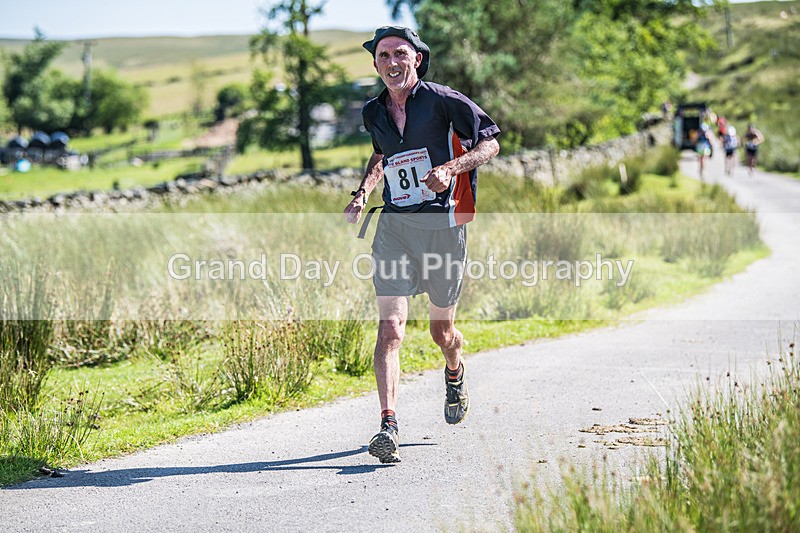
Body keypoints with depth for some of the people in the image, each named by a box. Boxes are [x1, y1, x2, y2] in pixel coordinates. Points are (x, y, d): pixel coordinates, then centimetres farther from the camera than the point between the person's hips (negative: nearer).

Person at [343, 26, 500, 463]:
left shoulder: (442, 100, -5)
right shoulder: (373, 113, 10)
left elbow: (491, 142, -2)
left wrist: (450, 168, -18)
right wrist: (362, 193, 14)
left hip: (443, 225, -3)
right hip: (394, 226, 3)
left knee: (441, 331, 12)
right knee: (390, 326, -14)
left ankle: (455, 373, 48)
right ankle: (388, 426, -20)